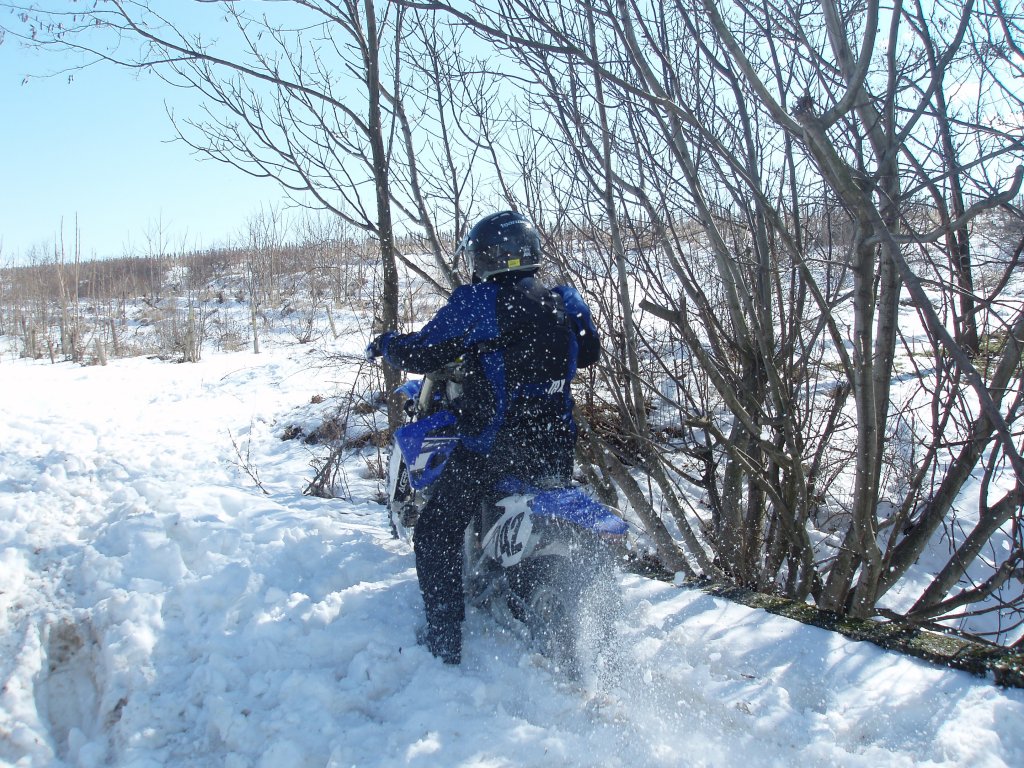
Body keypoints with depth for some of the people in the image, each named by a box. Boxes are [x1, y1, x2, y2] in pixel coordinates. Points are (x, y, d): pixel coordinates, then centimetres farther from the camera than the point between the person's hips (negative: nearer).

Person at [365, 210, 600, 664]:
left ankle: (444, 641, 11)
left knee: (436, 535, 10)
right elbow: (590, 352, 20)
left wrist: (385, 345, 14)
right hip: (556, 447, 6)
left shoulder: (476, 302, -11)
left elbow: (423, 353, -6)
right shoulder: (565, 301, 5)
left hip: (490, 447, -6)